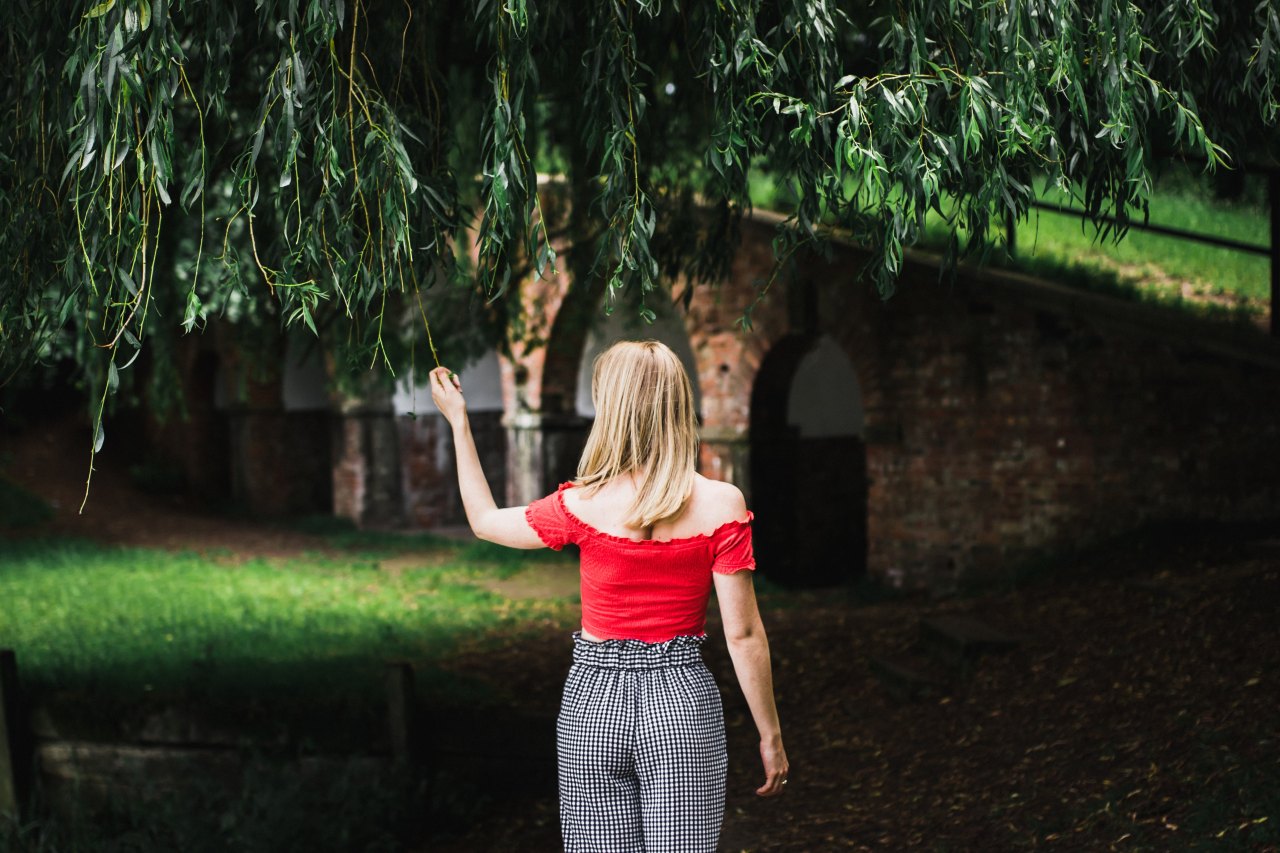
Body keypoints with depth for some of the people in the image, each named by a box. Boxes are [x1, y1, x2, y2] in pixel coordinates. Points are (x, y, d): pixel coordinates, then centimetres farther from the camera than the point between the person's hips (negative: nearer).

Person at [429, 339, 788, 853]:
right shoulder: (720, 505, -9)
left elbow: (485, 520, 13)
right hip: (683, 698, 0)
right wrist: (770, 735, 3)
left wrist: (457, 421, 22)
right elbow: (743, 633, -7)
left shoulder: (583, 506, -7)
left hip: (594, 699, 1)